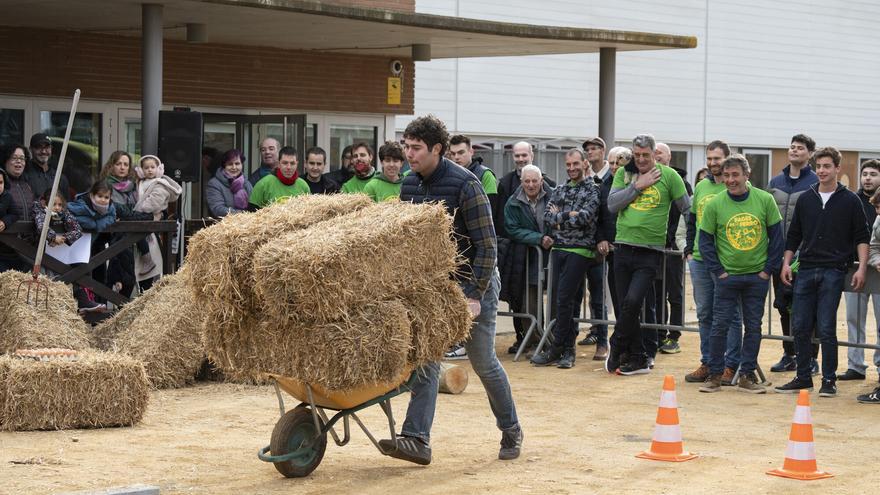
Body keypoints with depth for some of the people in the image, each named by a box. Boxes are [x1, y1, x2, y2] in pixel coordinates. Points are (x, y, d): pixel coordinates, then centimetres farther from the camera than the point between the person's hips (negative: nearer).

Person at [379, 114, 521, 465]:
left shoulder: (465, 185, -18)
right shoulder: (409, 186, 1)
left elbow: (486, 244, -18)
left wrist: (475, 294, -21)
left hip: (472, 282, -5)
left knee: (484, 363, 5)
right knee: (426, 361, -6)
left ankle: (511, 431, 25)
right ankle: (417, 440, -10)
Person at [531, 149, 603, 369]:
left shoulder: (593, 190, 0)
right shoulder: (560, 190, 17)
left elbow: (586, 217, -15)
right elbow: (547, 216, 3)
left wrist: (559, 216, -4)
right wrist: (569, 215, -11)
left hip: (580, 251, -6)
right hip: (559, 249, 6)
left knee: (565, 299, -11)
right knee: (564, 300, 6)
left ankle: (556, 349, -7)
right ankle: (568, 349, 10)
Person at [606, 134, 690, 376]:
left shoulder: (669, 176, 0)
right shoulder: (624, 173, 8)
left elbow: (688, 209, 6)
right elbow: (612, 205, -2)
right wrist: (638, 185, -8)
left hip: (650, 251, -4)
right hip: (623, 247, 4)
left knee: (632, 302, -18)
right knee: (627, 306, 5)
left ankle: (616, 350, 0)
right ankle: (638, 359, 15)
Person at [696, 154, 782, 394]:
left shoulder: (765, 200, -4)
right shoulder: (714, 204, -5)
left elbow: (776, 237, 2)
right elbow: (705, 241, 0)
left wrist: (768, 270, -2)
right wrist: (718, 271, -5)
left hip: (757, 277, 1)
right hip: (727, 275, -1)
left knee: (753, 326, 6)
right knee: (720, 325, 0)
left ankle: (747, 375, 15)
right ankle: (715, 374, 10)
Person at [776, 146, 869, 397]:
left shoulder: (850, 200, 0)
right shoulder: (805, 199, 10)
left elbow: (862, 237, 0)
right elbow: (794, 235, 16)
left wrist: (861, 268, -9)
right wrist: (786, 263, 7)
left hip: (833, 271, -4)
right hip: (806, 270, 4)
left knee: (826, 329, -6)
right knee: (800, 327, 3)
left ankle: (829, 380, 4)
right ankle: (803, 377, 14)